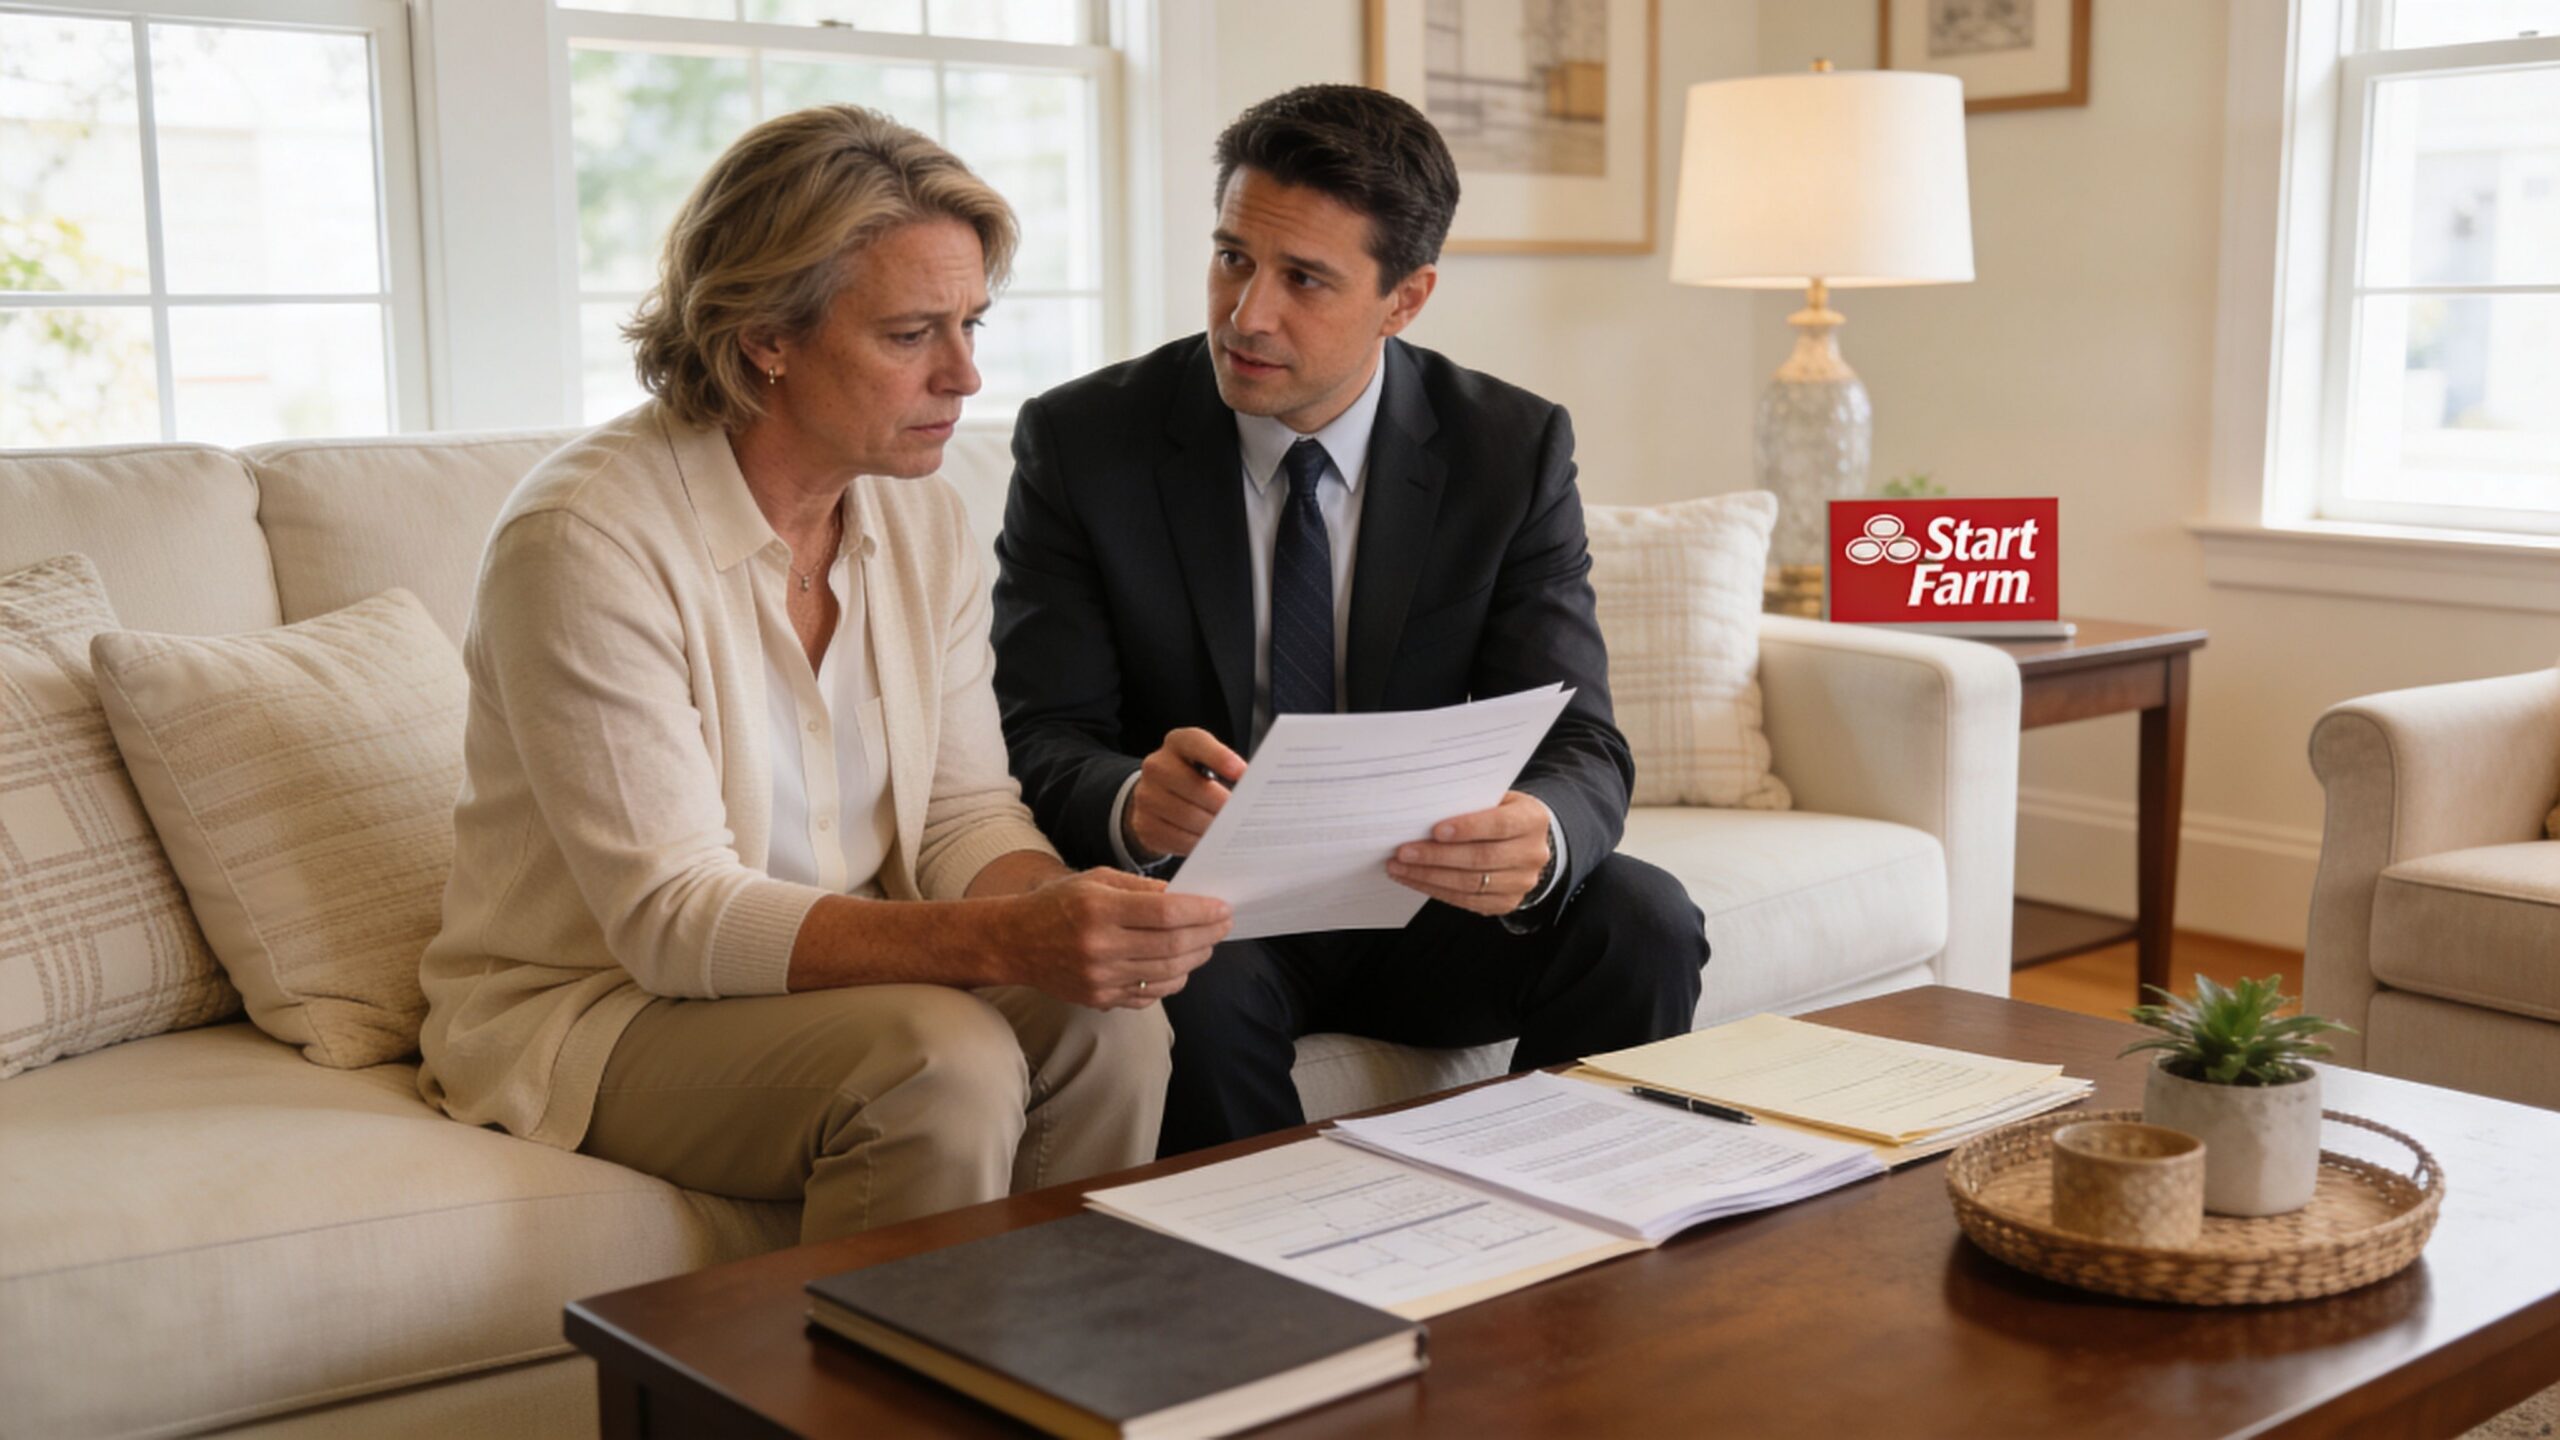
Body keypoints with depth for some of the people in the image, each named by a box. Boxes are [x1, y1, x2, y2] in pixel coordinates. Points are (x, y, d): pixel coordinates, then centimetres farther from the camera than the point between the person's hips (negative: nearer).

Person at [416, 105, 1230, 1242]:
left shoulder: (921, 518, 2)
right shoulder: (584, 538, -20)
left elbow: (965, 813, 3)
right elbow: (672, 916, -25)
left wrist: (1061, 902, -22)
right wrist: (1002, 939, -37)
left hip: (839, 975, 6)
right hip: (593, 1011, -6)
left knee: (1106, 1022, -19)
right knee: (945, 1061, -29)